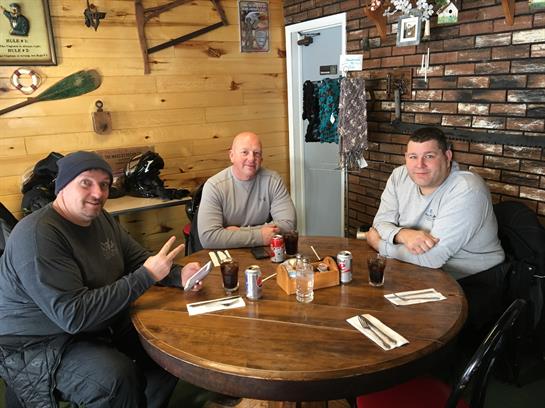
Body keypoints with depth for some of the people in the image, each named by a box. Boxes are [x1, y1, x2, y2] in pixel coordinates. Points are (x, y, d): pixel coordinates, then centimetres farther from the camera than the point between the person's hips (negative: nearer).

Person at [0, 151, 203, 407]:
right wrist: (146, 276, -29)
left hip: (101, 325, 8)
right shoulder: (37, 235, -25)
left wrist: (178, 275, -11)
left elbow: (138, 260, 10)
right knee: (116, 376, -32)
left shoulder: (101, 218, 2)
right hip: (41, 345, -8)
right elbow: (73, 316, -30)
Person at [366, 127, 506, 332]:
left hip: (474, 283, -6)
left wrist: (379, 242, -15)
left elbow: (432, 257, -28)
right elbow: (382, 221, -3)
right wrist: (403, 234, -27)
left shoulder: (467, 190, -25)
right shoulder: (400, 176, -2)